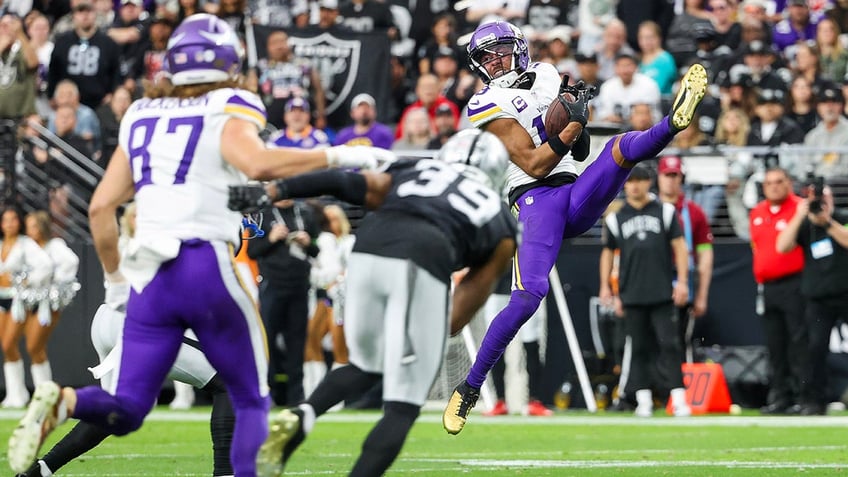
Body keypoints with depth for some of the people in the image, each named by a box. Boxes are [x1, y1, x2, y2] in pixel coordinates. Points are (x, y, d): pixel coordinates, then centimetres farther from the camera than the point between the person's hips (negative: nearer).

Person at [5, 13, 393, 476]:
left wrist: (113, 272, 27)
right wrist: (336, 156, -14)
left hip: (150, 276, 4)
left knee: (125, 411, 8)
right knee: (251, 401, 10)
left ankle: (62, 402, -21)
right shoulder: (227, 113, 0)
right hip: (208, 265, -4)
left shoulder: (141, 117, 16)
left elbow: (101, 206, 14)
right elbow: (257, 163, -22)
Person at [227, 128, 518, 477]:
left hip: (367, 253, 3)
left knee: (366, 365, 27)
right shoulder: (501, 228, 32)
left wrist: (272, 192, 8)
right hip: (422, 265, -3)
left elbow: (342, 182, 18)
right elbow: (475, 292, 26)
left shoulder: (408, 175, 35)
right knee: (402, 405, 5)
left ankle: (299, 417, 1)